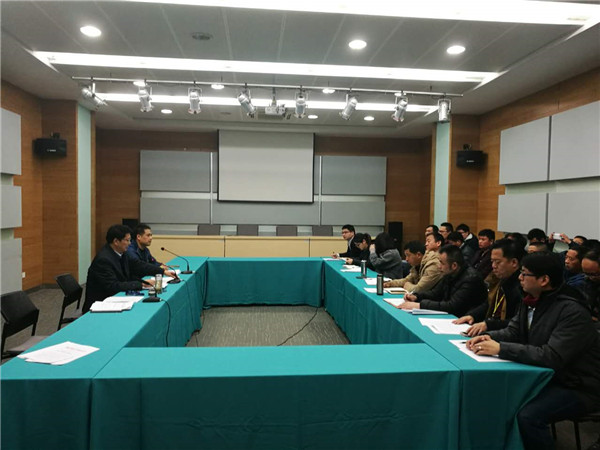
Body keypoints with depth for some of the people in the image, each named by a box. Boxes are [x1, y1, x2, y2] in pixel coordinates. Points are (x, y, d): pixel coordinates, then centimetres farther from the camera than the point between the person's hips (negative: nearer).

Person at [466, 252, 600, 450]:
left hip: (578, 387, -8)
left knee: (527, 416, -29)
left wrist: (500, 349, -34)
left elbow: (552, 357, -33)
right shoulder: (532, 300, 1)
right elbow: (513, 331, 7)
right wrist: (489, 337, -14)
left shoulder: (572, 312, -25)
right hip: (547, 376, 8)